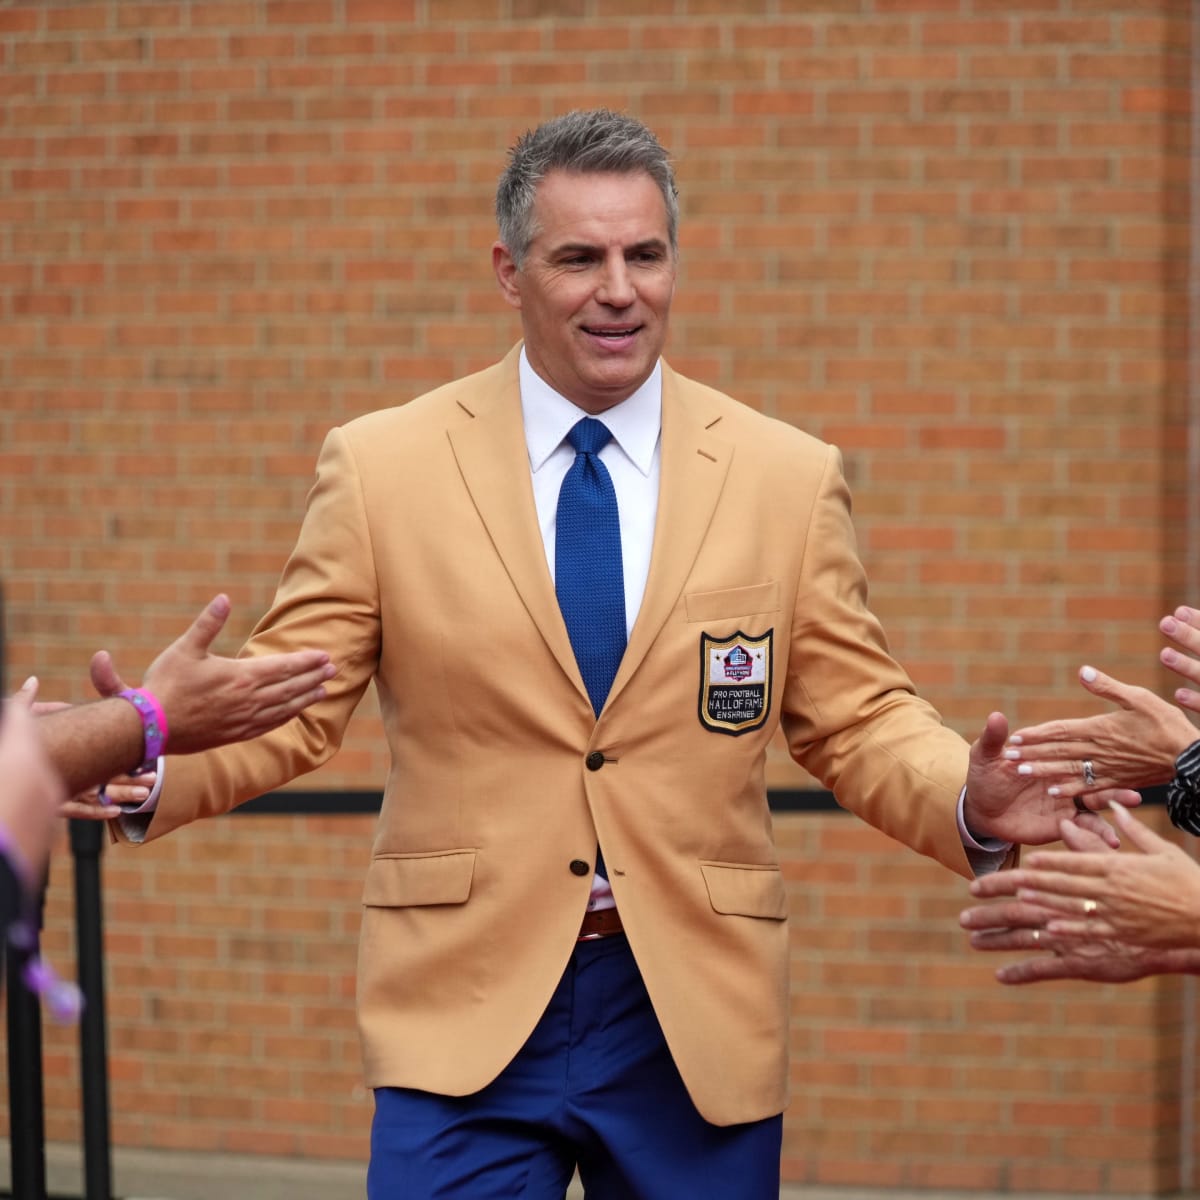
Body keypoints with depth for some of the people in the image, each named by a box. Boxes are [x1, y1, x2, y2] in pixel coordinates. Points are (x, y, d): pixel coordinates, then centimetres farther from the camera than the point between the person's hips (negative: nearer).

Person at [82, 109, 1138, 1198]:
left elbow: (859, 721, 5)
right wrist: (149, 771, -20)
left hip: (696, 1019, 2)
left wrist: (972, 804, -16)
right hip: (468, 1015, -1)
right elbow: (289, 705, 0)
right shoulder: (380, 467, 1)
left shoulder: (789, 478, 4)